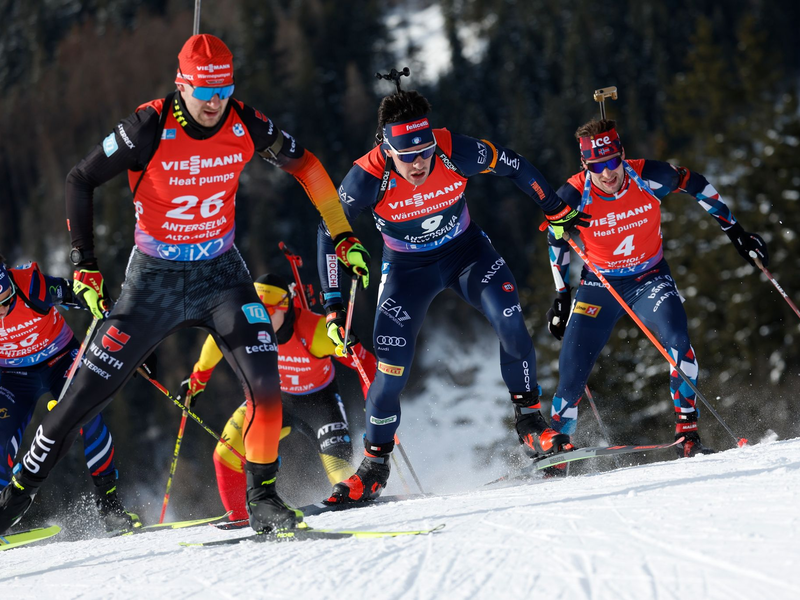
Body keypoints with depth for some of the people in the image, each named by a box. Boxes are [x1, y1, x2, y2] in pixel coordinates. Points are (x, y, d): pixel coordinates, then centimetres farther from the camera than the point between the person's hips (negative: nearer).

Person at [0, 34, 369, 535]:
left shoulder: (246, 126, -12)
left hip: (221, 273, 2)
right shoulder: (150, 129, -20)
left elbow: (303, 163, 7)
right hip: (155, 279, -2)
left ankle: (262, 498, -6)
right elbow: (80, 181, -9)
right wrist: (85, 263, -13)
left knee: (265, 379, -20)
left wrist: (343, 234, 7)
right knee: (87, 393, -2)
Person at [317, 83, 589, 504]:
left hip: (466, 251, 1)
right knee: (391, 369, -10)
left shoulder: (456, 153, -28)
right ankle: (374, 467, 10)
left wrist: (557, 212, 0)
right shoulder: (369, 177, -29)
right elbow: (329, 231, -15)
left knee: (510, 323, -23)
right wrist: (333, 305, -19)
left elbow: (513, 166, -9)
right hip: (407, 267, -1)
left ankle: (530, 421, -3)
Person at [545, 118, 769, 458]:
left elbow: (696, 184, -1)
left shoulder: (649, 178, -21)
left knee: (678, 340, -27)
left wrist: (735, 231, 2)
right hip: (599, 286, 0)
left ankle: (687, 433, -22)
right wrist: (561, 296, 5)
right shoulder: (574, 196, -20)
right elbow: (557, 241, 1)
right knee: (571, 373, -4)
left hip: (649, 280, 0)